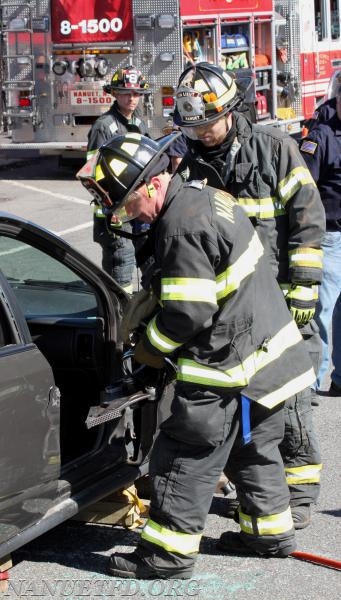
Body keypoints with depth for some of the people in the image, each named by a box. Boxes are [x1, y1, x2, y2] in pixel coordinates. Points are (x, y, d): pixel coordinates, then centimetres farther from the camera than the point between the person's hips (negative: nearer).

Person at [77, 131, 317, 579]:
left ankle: (169, 552, 6)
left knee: (187, 456, -1)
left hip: (229, 366, -10)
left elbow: (187, 313, -23)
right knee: (255, 446, 22)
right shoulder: (206, 197, 8)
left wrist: (150, 348, -5)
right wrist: (141, 315, 17)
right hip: (268, 349, 10)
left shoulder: (183, 229, -24)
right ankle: (271, 532, 34)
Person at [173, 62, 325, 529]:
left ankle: (299, 491, 10)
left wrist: (302, 289, -10)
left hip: (280, 299, -4)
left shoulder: (274, 148, -3)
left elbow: (308, 219, -5)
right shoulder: (192, 165, 8)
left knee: (288, 401, -2)